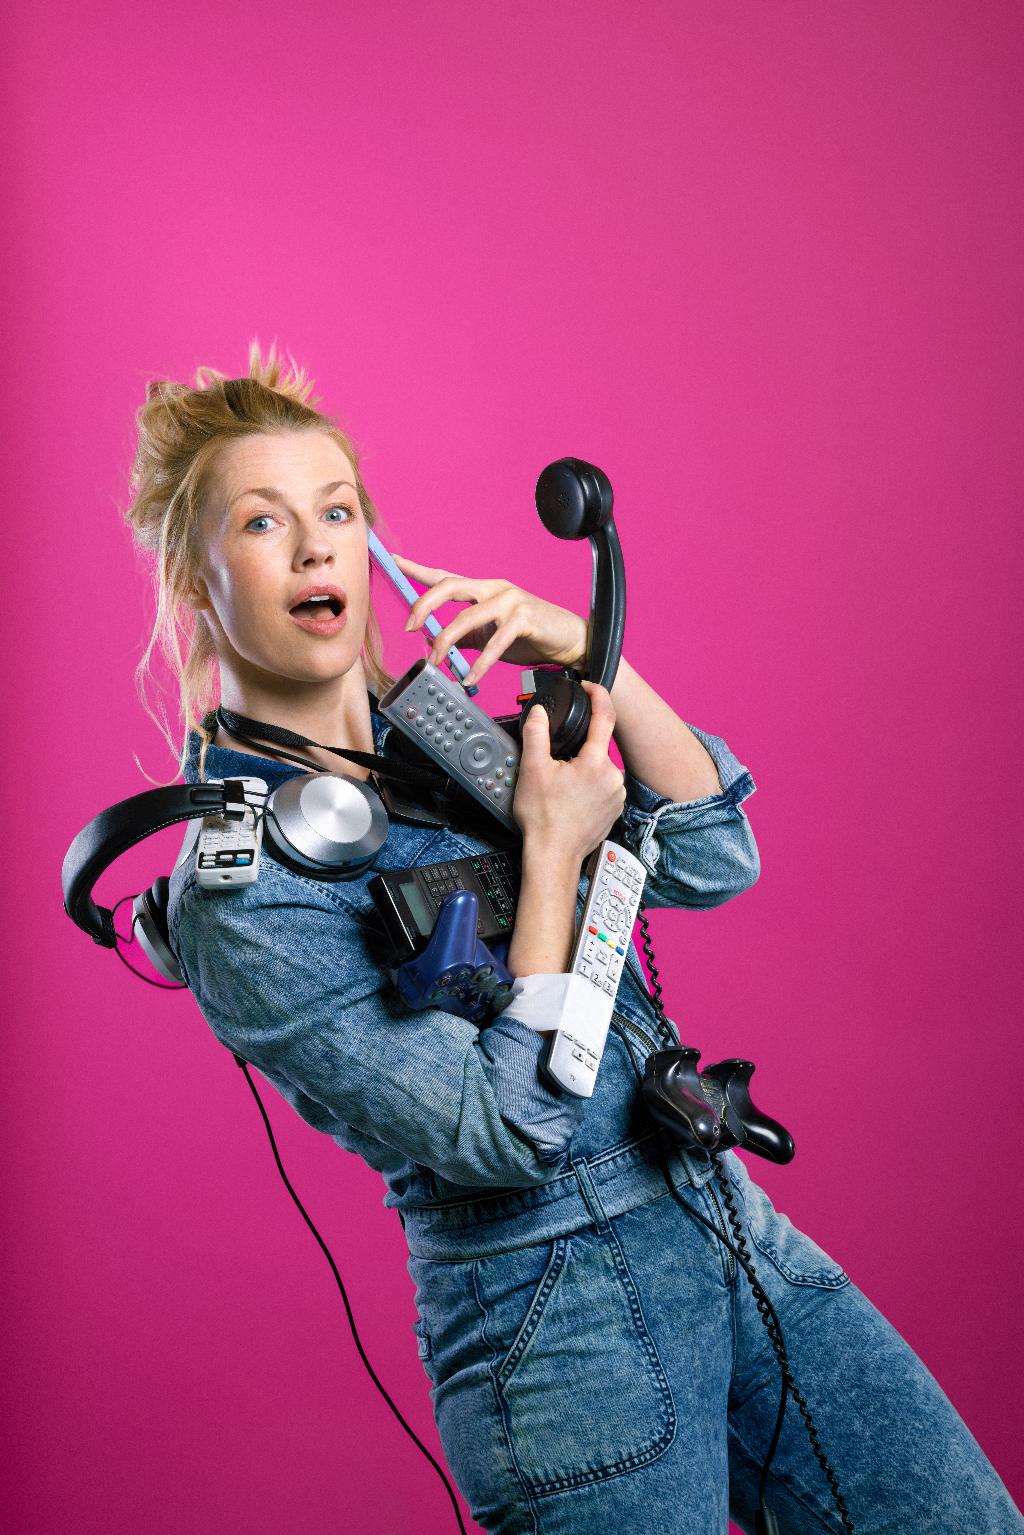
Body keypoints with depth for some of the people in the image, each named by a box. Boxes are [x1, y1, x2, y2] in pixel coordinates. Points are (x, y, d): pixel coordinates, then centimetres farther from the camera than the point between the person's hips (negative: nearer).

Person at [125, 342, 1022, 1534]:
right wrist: (550, 853, -16)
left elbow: (712, 863, 3)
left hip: (735, 1232, 7)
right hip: (564, 1321, -6)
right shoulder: (239, 891, -14)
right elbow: (503, 1136, -19)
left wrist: (590, 659, -8)